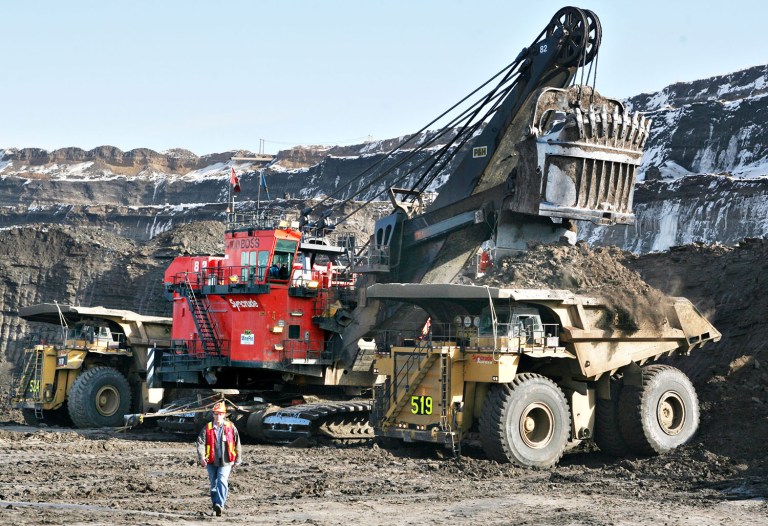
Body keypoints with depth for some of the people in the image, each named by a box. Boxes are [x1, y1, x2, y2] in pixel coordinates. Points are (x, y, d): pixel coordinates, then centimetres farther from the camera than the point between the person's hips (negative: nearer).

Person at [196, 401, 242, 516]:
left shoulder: (231, 427, 1)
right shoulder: (207, 429, 0)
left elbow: (237, 444, 8)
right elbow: (201, 443, -9)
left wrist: (238, 459, 10)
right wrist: (201, 457, -25)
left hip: (225, 461, -2)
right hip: (211, 461, 2)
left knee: (222, 481, -20)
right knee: (213, 484, 11)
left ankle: (219, 505, -27)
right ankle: (215, 506, 26)